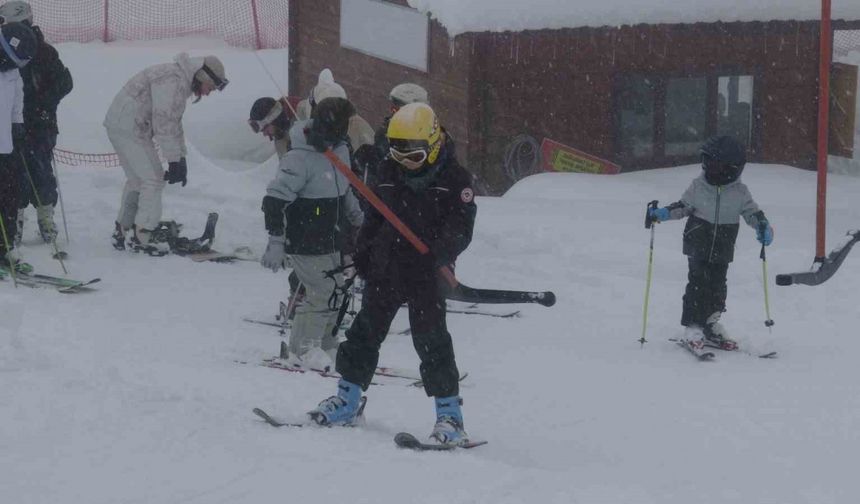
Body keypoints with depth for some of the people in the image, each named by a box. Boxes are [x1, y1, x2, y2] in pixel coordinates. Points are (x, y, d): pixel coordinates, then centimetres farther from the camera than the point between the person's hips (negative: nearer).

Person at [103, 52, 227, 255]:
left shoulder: (181, 83, 15)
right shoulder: (173, 80, -19)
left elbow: (174, 122, 20)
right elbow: (164, 122, -23)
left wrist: (180, 159, 15)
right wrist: (174, 160, -21)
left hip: (118, 126, 11)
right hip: (130, 128, -11)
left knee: (136, 179, 19)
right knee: (153, 179, -7)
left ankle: (120, 231, 26)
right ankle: (142, 237, -3)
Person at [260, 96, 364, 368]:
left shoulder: (340, 151, 4)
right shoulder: (300, 159, -23)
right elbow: (275, 200, -23)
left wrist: (358, 220, 33)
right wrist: (276, 242, -26)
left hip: (331, 242, 8)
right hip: (305, 244, -8)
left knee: (333, 291, 13)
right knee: (326, 293, -9)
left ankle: (326, 344, 28)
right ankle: (302, 350, 4)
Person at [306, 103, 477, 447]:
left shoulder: (454, 178, -8)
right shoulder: (388, 173, 8)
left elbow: (460, 228, -14)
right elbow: (374, 216, 19)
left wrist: (436, 256, -29)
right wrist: (362, 251, 10)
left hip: (426, 276, -5)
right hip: (385, 269, 5)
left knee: (430, 339, -9)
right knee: (366, 331, 11)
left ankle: (449, 413, -4)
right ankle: (348, 399, 25)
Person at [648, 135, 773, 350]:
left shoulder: (740, 192, -3)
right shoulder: (698, 186, -3)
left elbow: (753, 213, 3)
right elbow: (683, 207, 7)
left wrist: (764, 227, -15)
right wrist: (663, 214, -6)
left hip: (722, 250, 1)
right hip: (698, 245, -1)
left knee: (717, 286, 7)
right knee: (698, 283, -8)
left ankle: (710, 323, 22)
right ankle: (693, 327, -4)